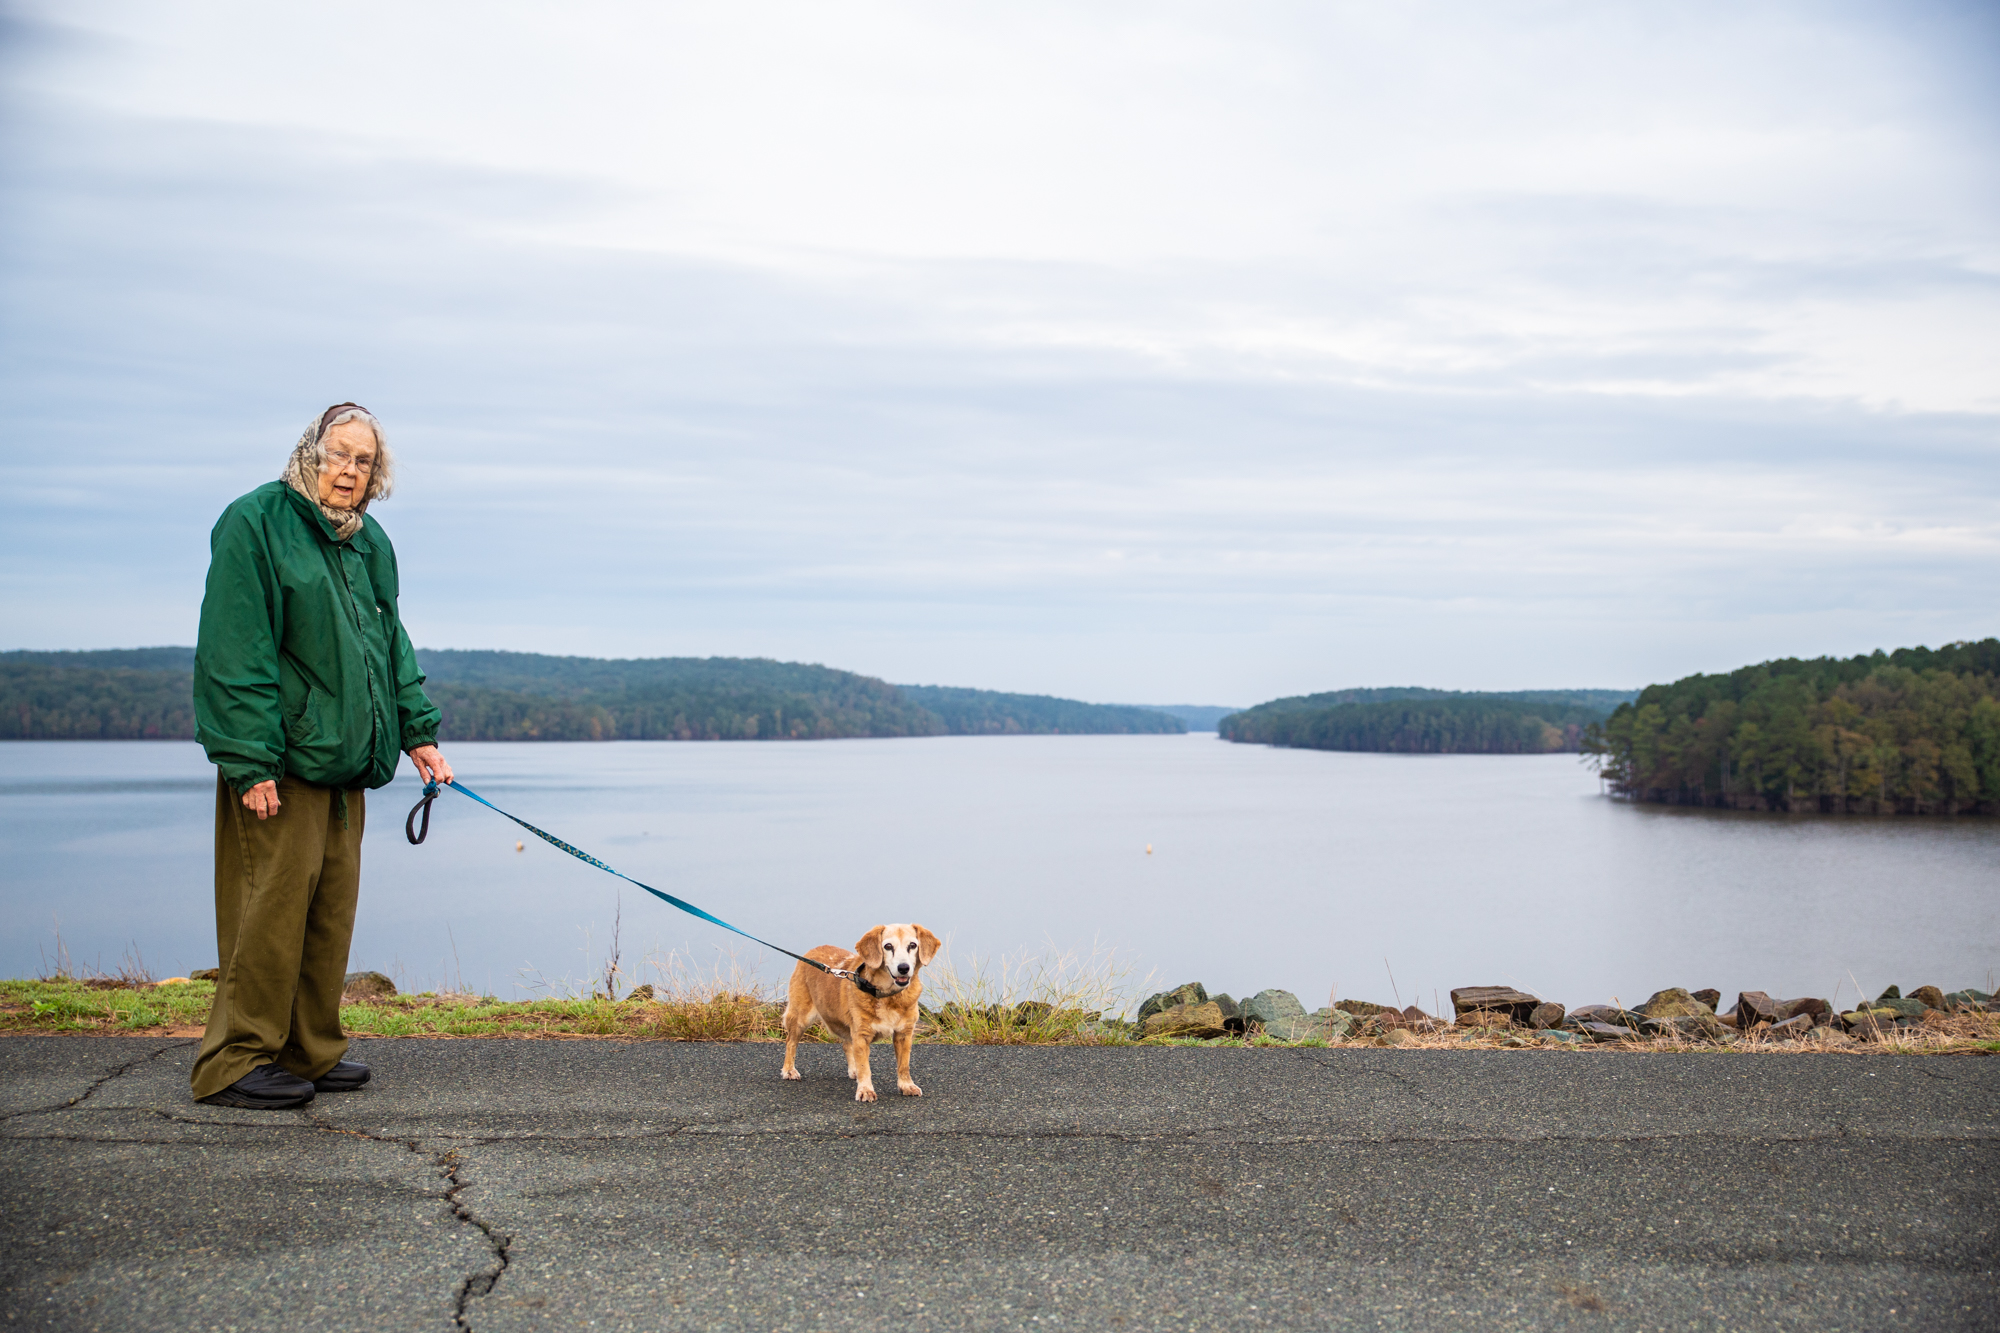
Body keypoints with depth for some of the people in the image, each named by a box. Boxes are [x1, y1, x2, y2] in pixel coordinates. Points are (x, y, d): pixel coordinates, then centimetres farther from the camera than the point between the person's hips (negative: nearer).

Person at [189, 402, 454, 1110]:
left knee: (330, 911, 10)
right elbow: (235, 652, -13)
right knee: (272, 907, -7)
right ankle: (234, 1062, 2)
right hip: (279, 761, -8)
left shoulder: (370, 544, 17)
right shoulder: (255, 523, -7)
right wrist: (251, 760, -19)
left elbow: (391, 645, 23)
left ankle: (309, 1051, 19)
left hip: (346, 762, 8)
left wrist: (419, 733, 12)